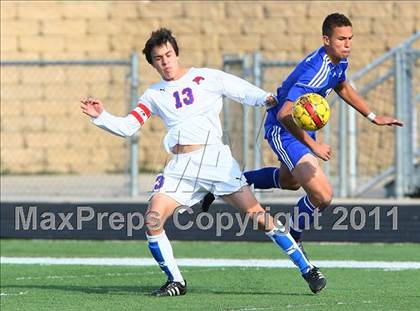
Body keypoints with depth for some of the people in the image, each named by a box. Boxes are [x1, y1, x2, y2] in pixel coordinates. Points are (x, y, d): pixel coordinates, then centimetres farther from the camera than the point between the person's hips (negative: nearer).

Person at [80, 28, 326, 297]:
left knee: (256, 214, -11)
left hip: (215, 157, -3)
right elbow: (127, 127, 14)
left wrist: (266, 99, -17)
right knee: (153, 219, -14)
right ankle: (176, 282, 3)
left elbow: (244, 91, 2)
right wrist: (101, 117, -2)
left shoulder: (206, 78, 7)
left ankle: (306, 268, -3)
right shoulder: (154, 94, 17)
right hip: (181, 168, 3)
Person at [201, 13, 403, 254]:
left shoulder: (340, 62, -3)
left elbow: (342, 87, 23)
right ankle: (294, 239, 9)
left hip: (302, 126, 10)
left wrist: (373, 117, 22)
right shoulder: (318, 71, -33)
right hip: (283, 132, -10)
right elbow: (285, 115, -36)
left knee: (290, 181, 35)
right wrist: (313, 145, -31)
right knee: (323, 195, -18)